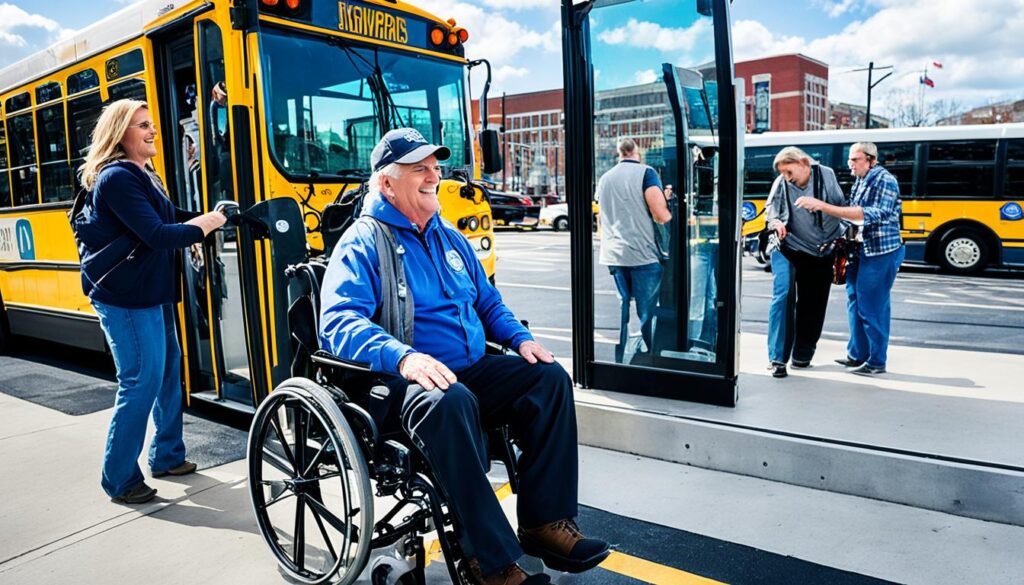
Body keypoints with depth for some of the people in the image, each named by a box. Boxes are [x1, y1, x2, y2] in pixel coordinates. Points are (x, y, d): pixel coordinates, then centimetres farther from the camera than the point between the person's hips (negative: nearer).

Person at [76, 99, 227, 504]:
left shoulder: (144, 176, 15)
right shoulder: (116, 178, -16)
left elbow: (171, 219, 17)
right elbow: (157, 235, -24)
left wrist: (209, 217, 3)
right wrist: (206, 226, -12)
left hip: (154, 293, 10)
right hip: (125, 299, -10)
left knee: (168, 370, 16)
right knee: (141, 384, -5)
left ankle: (166, 456, 30)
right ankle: (119, 480, 10)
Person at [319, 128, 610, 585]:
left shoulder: (450, 238, 19)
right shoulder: (362, 243, -4)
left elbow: (489, 303, 27)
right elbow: (339, 323, -19)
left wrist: (521, 339, 7)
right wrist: (403, 357, -35)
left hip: (471, 371, 8)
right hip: (399, 380, -7)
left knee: (549, 377, -9)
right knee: (450, 402, -38)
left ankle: (545, 521, -5)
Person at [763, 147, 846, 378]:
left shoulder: (826, 175, -4)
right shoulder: (781, 183, -7)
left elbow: (841, 206, 7)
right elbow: (770, 209, 6)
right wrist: (776, 222, -15)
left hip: (821, 252, 2)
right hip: (787, 249, -2)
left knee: (813, 304, 7)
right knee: (783, 297, -15)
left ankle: (802, 355, 22)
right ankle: (777, 358, -11)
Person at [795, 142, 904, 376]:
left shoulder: (885, 181, -14)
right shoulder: (859, 181, 10)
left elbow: (868, 216, -27)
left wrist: (823, 206, -32)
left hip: (881, 253, -9)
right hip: (861, 251, 9)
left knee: (872, 307, -3)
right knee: (855, 301, 14)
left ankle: (877, 362, 8)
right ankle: (857, 355, 25)